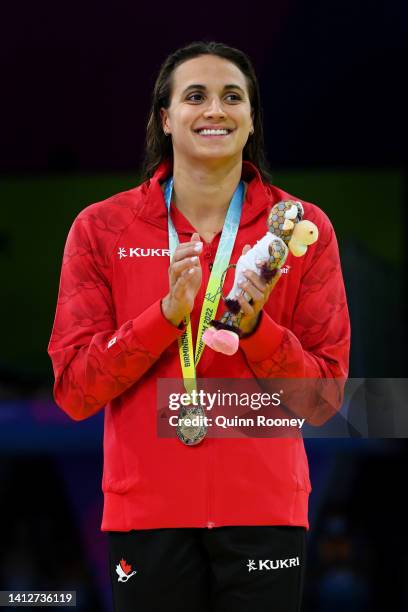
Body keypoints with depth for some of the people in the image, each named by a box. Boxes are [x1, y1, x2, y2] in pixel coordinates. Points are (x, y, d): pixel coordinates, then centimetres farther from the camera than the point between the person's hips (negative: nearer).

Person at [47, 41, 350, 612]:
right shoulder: (101, 229, 2)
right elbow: (74, 391, -4)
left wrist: (254, 325, -16)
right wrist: (168, 313, -17)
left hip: (263, 509, 0)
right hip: (148, 511, 0)